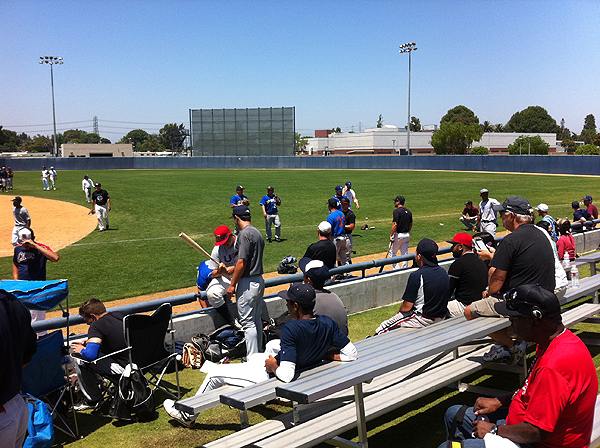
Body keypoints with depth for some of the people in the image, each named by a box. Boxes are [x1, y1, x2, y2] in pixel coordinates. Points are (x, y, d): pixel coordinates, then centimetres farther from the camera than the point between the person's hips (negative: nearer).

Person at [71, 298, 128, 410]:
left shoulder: (97, 325, -15)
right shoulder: (119, 315, 10)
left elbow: (90, 354, -23)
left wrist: (82, 350, 0)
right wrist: (91, 342, 22)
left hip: (123, 367, -9)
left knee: (78, 358, 1)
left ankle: (93, 399, 11)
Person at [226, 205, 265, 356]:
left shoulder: (245, 233, -17)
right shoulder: (257, 233, 13)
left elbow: (242, 263, -21)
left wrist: (232, 285, -14)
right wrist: (231, 269, 32)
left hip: (247, 284, -10)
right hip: (259, 281, 10)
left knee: (248, 323, -5)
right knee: (257, 320, 17)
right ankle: (259, 352, 27)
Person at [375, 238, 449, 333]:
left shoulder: (416, 275, -21)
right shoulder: (443, 271, 2)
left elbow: (407, 306, -17)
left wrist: (399, 312, 6)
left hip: (423, 320, -9)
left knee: (384, 327, 3)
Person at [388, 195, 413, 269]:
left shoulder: (397, 211, -14)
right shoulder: (409, 211, 9)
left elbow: (395, 224, -20)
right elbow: (411, 225, 14)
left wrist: (391, 235, -15)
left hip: (398, 235, -7)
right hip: (407, 235, 7)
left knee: (391, 252, 6)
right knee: (405, 253, 11)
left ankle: (397, 268, -2)